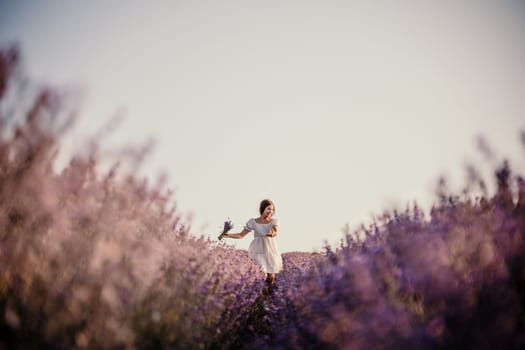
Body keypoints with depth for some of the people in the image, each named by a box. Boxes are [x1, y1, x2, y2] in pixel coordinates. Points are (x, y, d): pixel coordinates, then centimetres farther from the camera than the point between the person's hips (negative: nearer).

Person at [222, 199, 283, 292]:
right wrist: (228, 235, -15)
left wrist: (273, 234, -48)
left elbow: (275, 232, -24)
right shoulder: (253, 222, -4)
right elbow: (241, 235, -1)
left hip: (271, 250, 1)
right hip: (258, 251, -1)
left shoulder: (274, 221, -4)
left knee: (271, 276, 3)